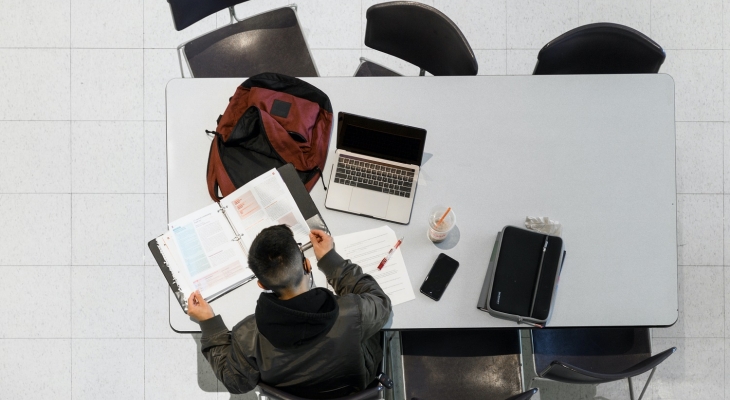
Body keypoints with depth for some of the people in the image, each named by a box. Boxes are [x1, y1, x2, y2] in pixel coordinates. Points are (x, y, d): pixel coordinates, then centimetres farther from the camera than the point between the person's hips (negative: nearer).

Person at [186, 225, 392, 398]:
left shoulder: (249, 336, -37)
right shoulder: (352, 313, -41)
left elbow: (236, 382, -15)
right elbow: (380, 303, -16)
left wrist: (209, 325, -11)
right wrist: (330, 259, -14)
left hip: (295, 394, 2)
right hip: (354, 387, -1)